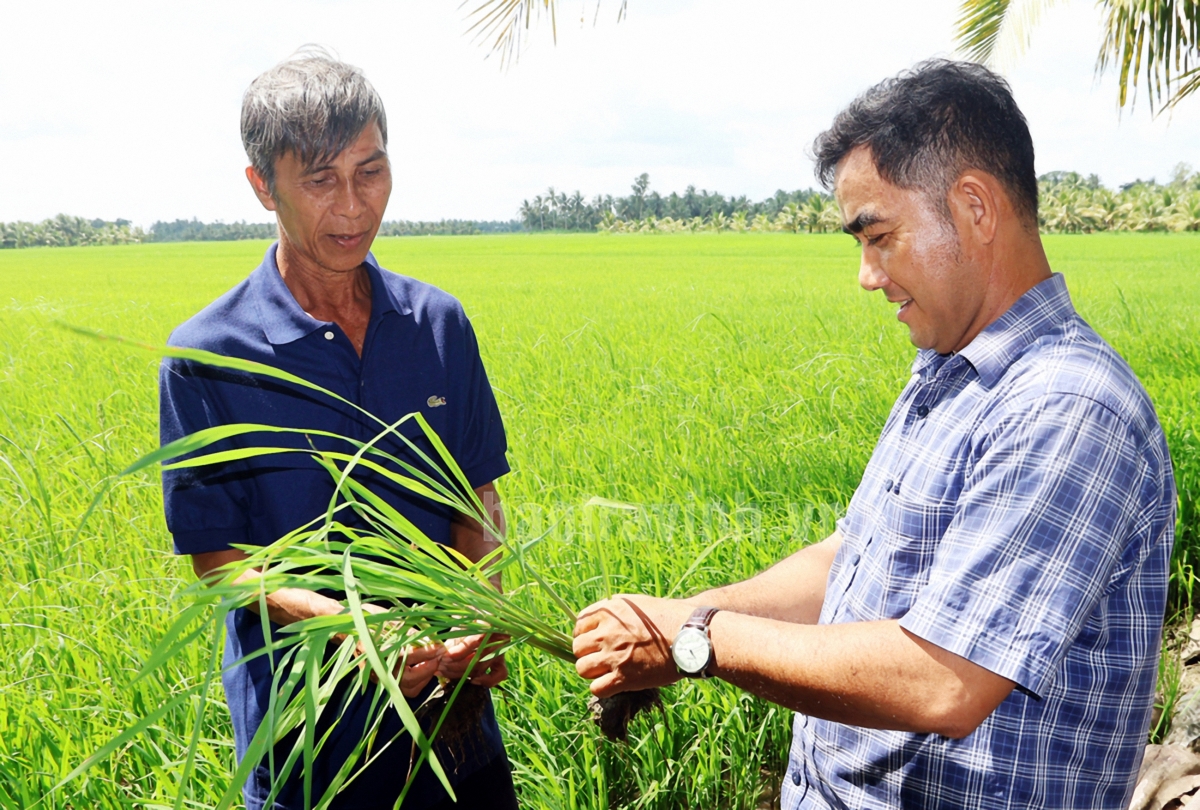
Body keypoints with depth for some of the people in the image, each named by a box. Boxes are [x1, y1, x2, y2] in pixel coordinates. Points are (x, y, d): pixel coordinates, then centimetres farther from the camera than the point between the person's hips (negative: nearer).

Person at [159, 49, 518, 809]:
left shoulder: (441, 324, -2)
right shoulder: (207, 357, -13)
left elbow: (478, 492, 5)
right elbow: (218, 557, -9)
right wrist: (347, 622, -25)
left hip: (450, 693, 4)